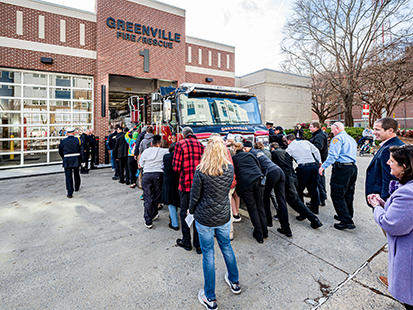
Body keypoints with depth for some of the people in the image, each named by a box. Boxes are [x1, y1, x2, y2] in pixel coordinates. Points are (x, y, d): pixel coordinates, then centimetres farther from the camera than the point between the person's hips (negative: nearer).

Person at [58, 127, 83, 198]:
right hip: (76, 160, 1)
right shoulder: (78, 140, -3)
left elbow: (60, 152, 9)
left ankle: (70, 193, -5)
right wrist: (82, 161, 0)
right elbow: (82, 151, -6)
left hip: (67, 161, -1)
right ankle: (76, 188, 38)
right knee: (76, 174, 20)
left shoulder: (63, 141, 0)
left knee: (68, 177, 0)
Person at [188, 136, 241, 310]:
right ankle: (234, 282, 46)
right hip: (224, 217, 4)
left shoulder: (201, 171, -20)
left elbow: (195, 196, -12)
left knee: (208, 254, 11)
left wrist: (191, 211, 7)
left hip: (204, 219, -3)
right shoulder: (230, 169, -8)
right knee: (226, 247, 25)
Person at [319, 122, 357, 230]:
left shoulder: (338, 138, -9)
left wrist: (323, 166, -16)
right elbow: (354, 155, 24)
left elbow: (333, 155, -19)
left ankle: (347, 222, -5)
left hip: (342, 168, -10)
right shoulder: (352, 139, 20)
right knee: (348, 194, 18)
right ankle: (347, 216, 30)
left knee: (337, 195, -5)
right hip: (353, 167, 10)